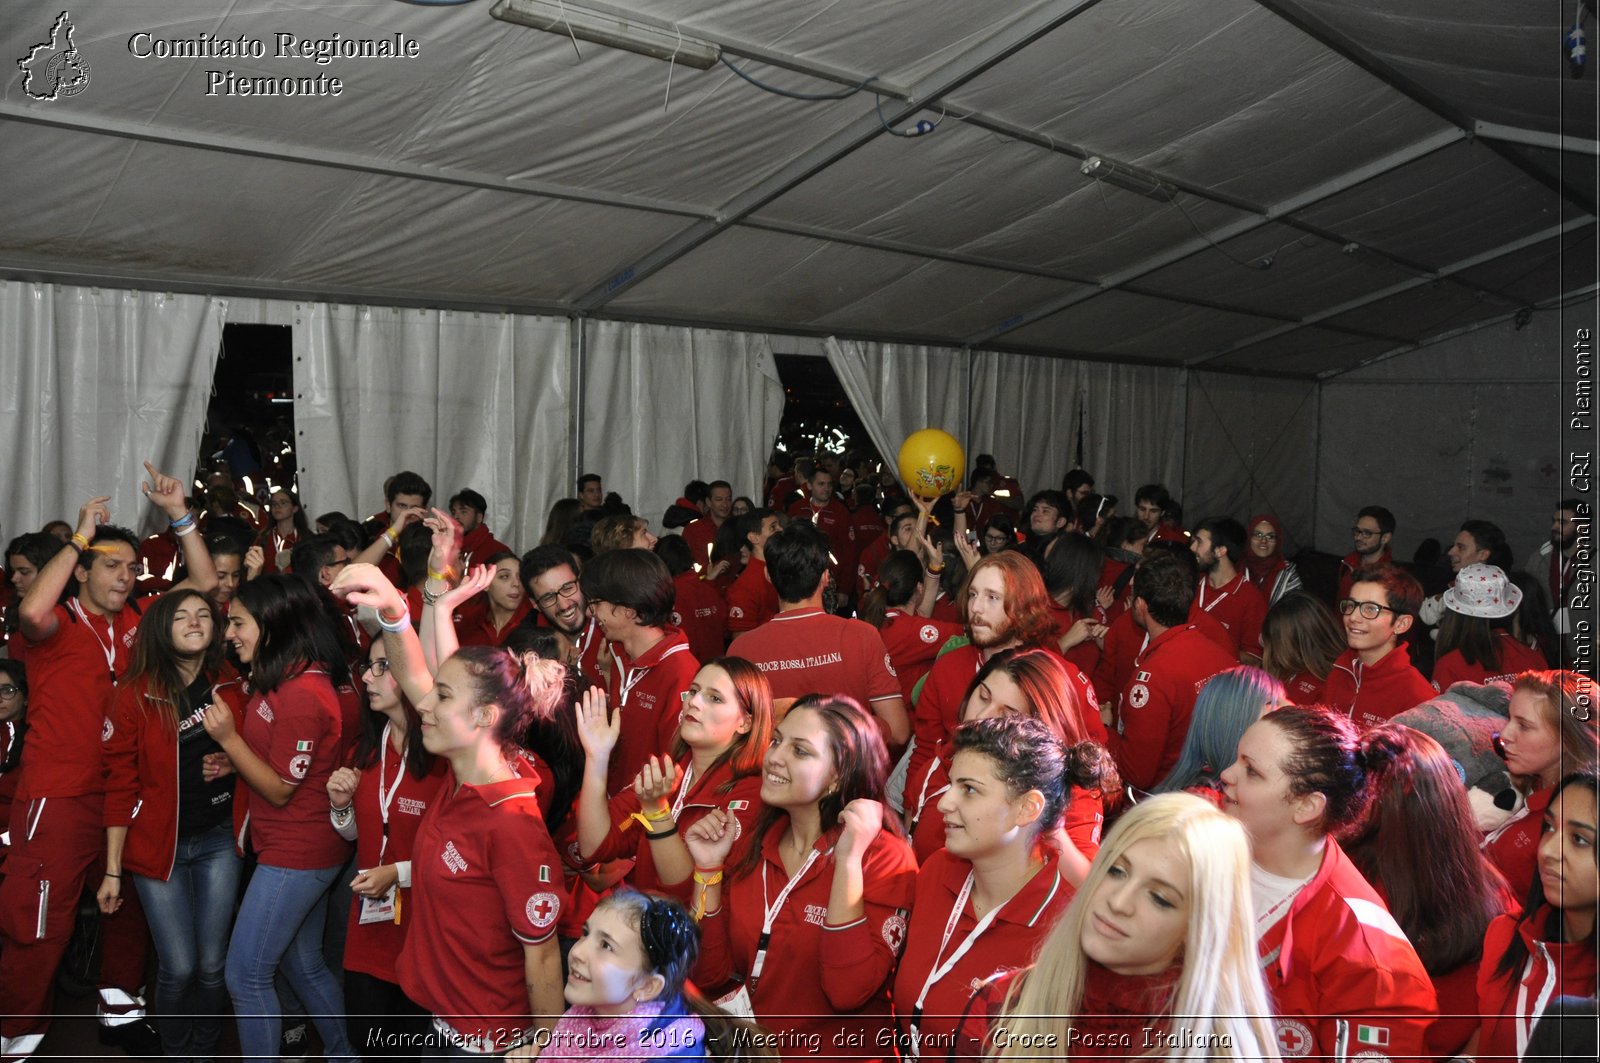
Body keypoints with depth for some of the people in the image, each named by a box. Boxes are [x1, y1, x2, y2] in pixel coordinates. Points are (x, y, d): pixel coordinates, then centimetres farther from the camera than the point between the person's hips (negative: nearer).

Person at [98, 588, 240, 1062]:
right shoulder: (135, 695, -7)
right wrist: (113, 869, -3)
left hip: (218, 840, 2)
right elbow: (121, 786, -4)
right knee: (178, 967, -2)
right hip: (157, 845, -2)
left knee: (213, 964, 2)